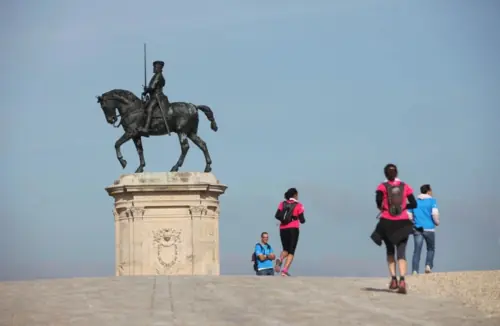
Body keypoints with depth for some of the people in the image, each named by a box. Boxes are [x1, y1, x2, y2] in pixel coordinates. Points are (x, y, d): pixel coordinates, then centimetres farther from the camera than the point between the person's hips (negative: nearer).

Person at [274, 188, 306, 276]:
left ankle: (280, 259, -14)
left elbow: (277, 216, -3)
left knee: (286, 250, 19)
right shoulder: (298, 206, -3)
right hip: (293, 229, -4)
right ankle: (285, 270, -15)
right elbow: (302, 220, -5)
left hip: (283, 229, 4)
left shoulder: (282, 204, 7)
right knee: (291, 251, 1)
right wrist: (303, 220, 18)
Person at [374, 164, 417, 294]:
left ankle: (393, 279, 6)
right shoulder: (405, 187, 5)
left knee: (390, 250, 18)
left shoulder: (382, 186, -1)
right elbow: (413, 204, 1)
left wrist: (380, 207, 2)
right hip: (402, 223, 0)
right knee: (401, 252, -3)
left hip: (387, 223, 0)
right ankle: (402, 280, -23)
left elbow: (378, 199, -19)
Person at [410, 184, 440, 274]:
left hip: (417, 229, 3)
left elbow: (409, 216, 8)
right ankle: (428, 265, -4)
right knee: (431, 249, 16)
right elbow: (435, 213, -12)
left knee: (417, 251, 0)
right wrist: (437, 222, 6)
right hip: (429, 229, -3)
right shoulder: (432, 201, 1)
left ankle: (415, 271, -11)